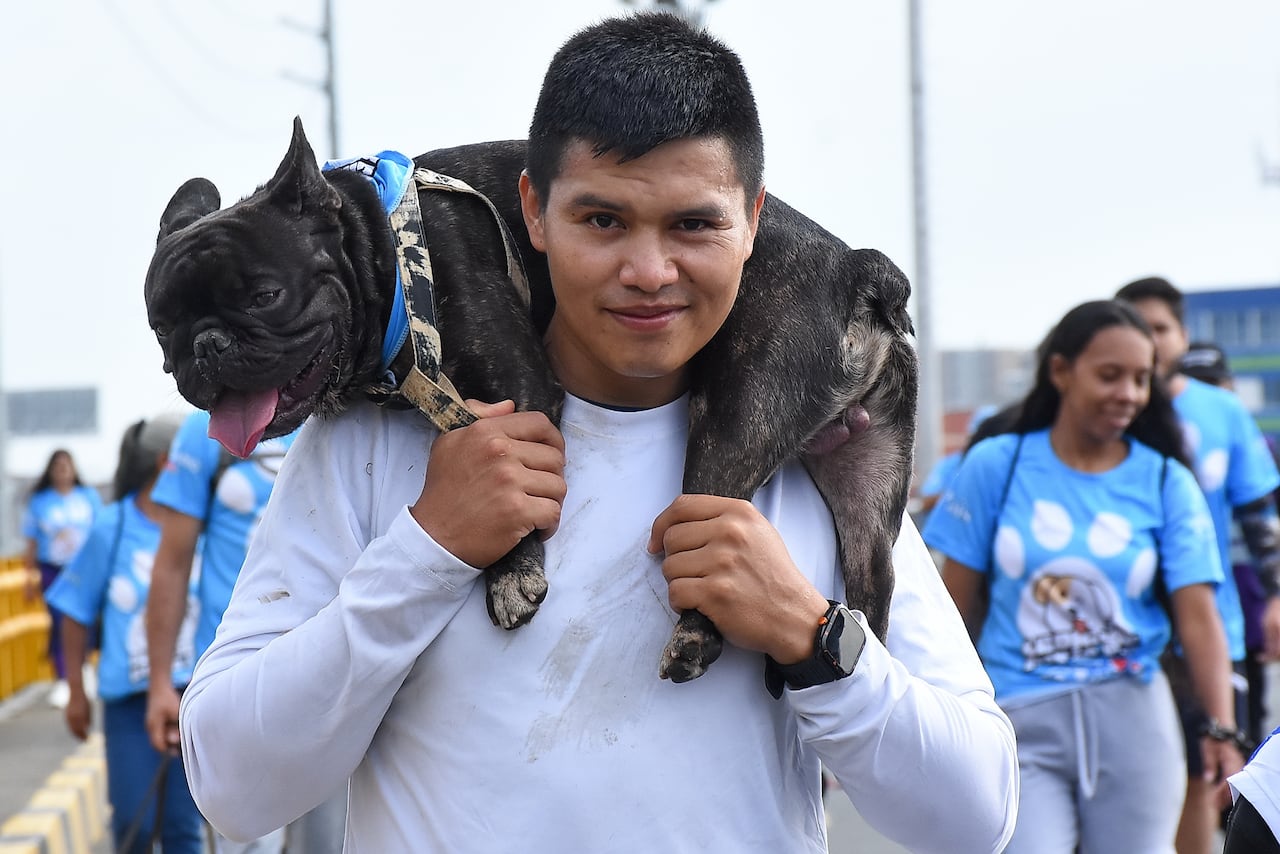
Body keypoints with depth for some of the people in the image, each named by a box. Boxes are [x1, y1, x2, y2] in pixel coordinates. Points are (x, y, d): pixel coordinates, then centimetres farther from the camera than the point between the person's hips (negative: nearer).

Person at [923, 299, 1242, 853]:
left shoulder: (1167, 483, 1)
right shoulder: (995, 465, 0)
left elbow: (1198, 616, -6)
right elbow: (958, 607, 4)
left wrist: (1222, 729, -18)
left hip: (1131, 719, 1)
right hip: (1019, 723, -1)